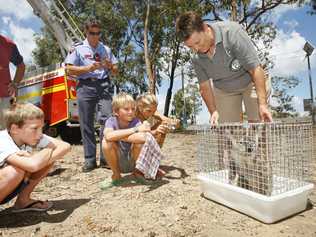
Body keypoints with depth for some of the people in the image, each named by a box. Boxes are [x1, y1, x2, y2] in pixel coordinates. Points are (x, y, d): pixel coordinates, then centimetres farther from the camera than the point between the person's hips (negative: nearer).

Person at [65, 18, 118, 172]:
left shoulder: (106, 49, 20)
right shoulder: (78, 48, 12)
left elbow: (115, 71, 21)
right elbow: (69, 69, 4)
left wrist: (110, 66, -2)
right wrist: (88, 68, -8)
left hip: (104, 86, 1)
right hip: (85, 86, -1)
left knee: (107, 119, -11)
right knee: (86, 124, -2)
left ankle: (105, 158, -5)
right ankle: (89, 160, 6)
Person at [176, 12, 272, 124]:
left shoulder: (231, 32, -30)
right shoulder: (196, 59, -15)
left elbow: (255, 69, -29)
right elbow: (204, 87, -5)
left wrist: (262, 104, -32)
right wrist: (213, 111, -17)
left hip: (250, 82, -3)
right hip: (223, 90, 4)